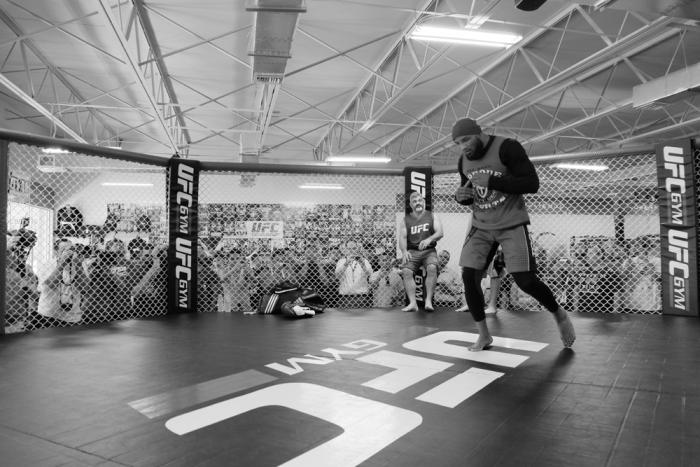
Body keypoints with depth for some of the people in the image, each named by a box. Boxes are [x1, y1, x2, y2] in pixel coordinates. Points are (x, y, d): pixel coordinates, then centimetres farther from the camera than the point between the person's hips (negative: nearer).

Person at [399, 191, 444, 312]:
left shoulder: (432, 216, 10)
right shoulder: (406, 219, 13)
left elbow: (440, 233, -3)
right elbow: (402, 237, 5)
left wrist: (429, 239, -23)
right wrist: (404, 251, -15)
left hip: (429, 251, -1)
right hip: (412, 251, 1)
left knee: (432, 268, -31)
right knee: (407, 271, -25)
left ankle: (428, 301, -27)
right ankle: (413, 303, -25)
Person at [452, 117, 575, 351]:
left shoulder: (507, 148, -14)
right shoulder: (464, 161, 5)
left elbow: (532, 183, -21)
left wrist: (491, 180, -28)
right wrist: (461, 196, -7)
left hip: (512, 225, -5)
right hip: (481, 227, 5)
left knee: (525, 281, -9)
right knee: (469, 277, -8)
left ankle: (559, 314, 22)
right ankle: (483, 335, 9)